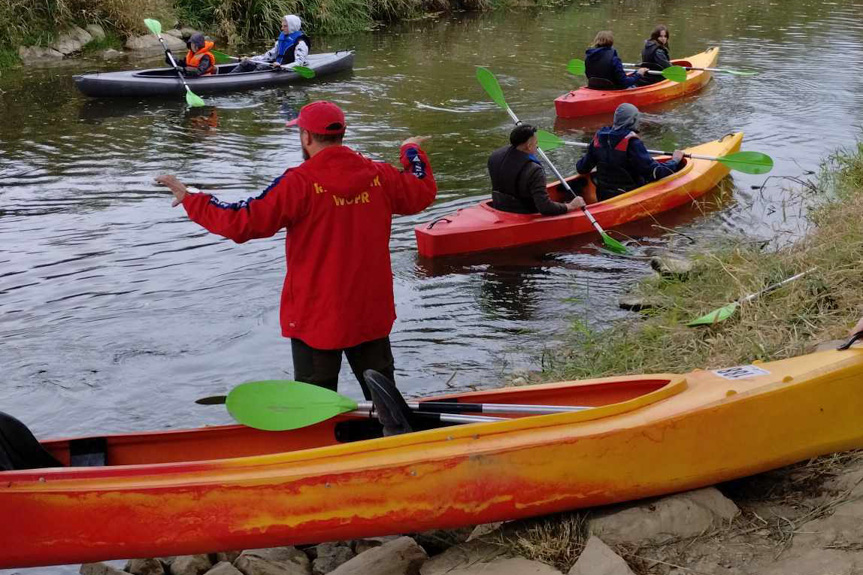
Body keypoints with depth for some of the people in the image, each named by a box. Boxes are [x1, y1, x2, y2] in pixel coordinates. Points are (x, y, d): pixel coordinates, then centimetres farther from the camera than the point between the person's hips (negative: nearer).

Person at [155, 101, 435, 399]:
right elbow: (423, 191, 16)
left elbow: (243, 223, -18)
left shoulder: (299, 183, -18)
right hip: (372, 312, 5)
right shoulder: (379, 175, -3)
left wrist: (190, 198, -6)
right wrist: (412, 151, 34)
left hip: (317, 315, -4)